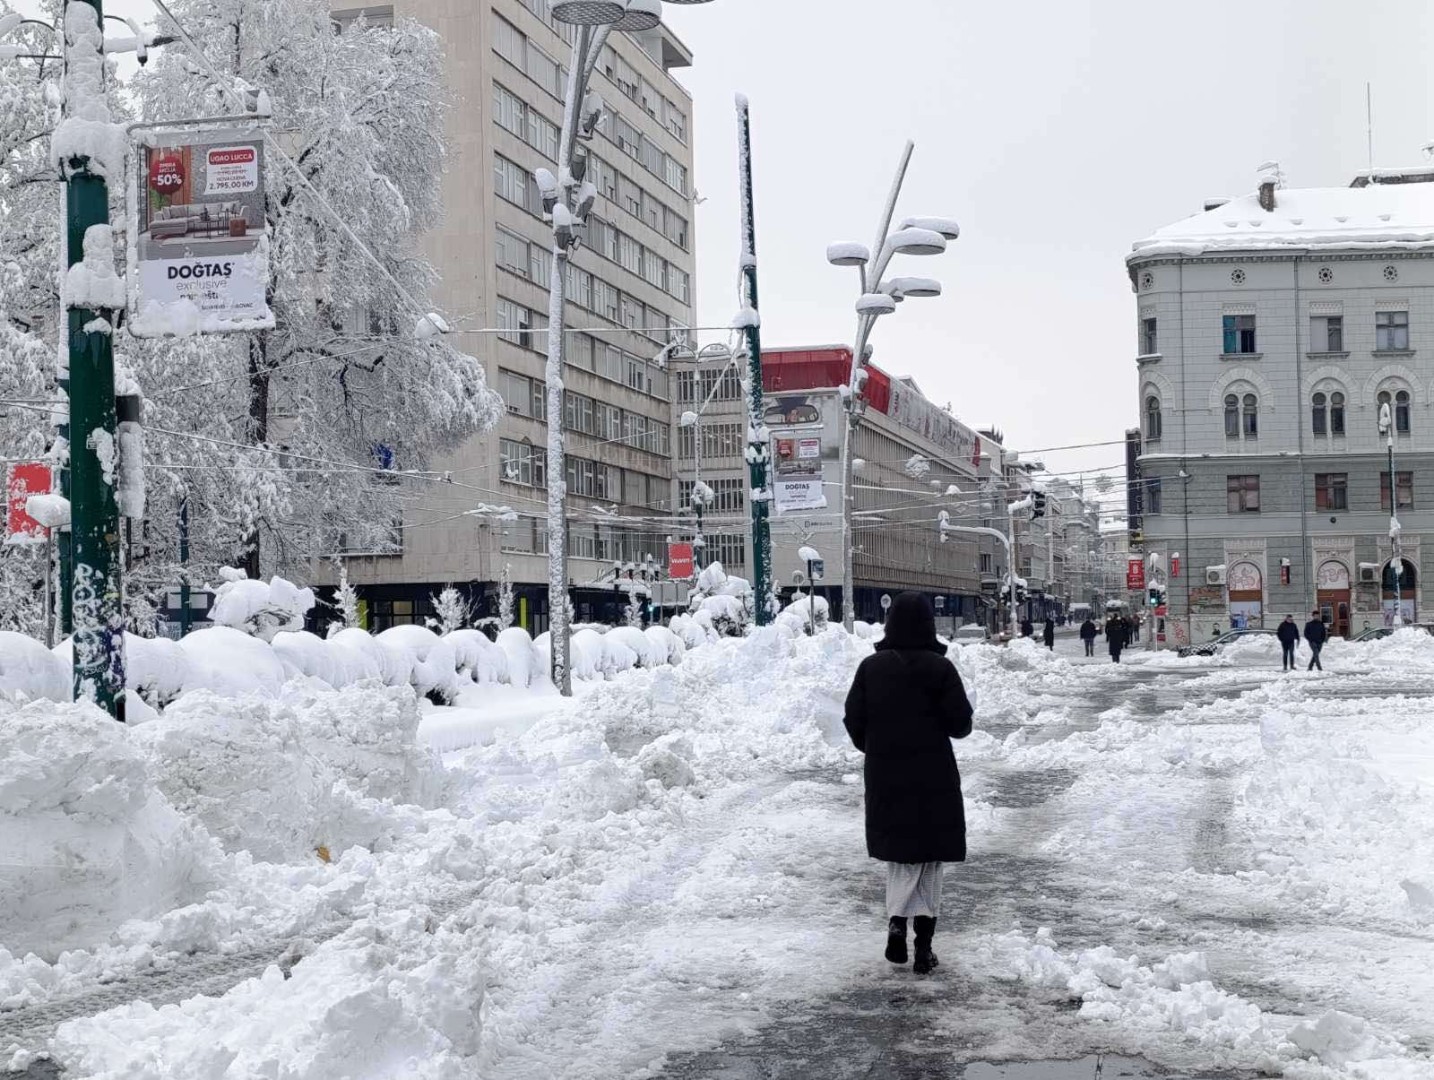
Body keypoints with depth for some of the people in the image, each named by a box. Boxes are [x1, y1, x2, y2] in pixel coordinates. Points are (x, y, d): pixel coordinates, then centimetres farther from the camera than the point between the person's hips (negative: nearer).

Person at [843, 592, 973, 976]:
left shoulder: (871, 667, -3)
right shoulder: (939, 668, -11)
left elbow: (854, 722, 0)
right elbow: (960, 724, -9)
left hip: (885, 777, 2)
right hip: (932, 779, -2)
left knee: (899, 855, 15)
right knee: (928, 858, 9)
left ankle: (896, 920, -7)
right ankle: (924, 944, 7)